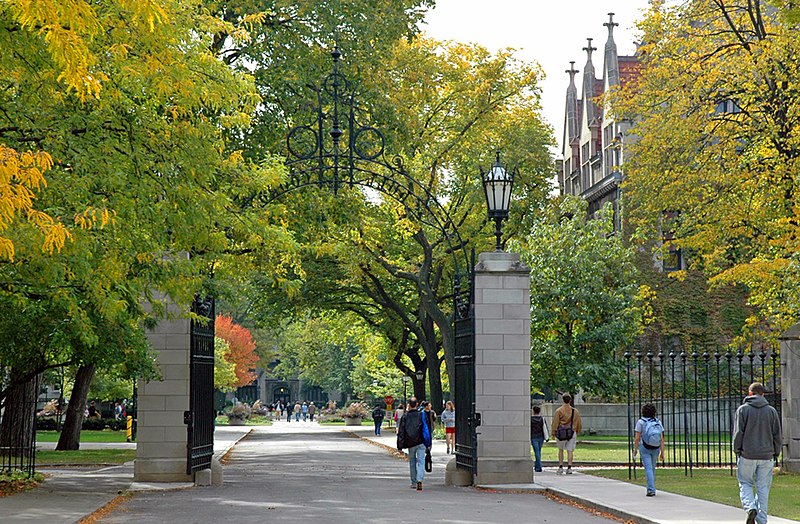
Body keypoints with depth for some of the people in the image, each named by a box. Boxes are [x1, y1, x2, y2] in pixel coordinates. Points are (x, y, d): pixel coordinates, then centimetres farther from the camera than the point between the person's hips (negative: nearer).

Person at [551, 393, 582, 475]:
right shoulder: (575, 411, 5)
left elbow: (555, 423, -4)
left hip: (561, 433, -1)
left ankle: (561, 467, 8)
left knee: (561, 450, 13)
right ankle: (569, 467, -5)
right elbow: (578, 423, 12)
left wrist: (553, 432, 4)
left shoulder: (558, 411, -4)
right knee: (570, 451, 3)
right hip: (572, 433, 1)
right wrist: (577, 432, 25)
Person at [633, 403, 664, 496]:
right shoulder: (658, 422, 1)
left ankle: (651, 490, -14)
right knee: (652, 468, 17)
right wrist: (662, 453, -1)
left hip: (645, 448, -3)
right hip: (656, 449, 3)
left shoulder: (640, 422, -7)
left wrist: (635, 450, -2)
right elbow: (662, 439, -3)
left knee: (648, 469, -5)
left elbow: (637, 438, -9)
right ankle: (651, 489, 24)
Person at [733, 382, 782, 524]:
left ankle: (750, 508, -14)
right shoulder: (771, 411, 6)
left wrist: (737, 450, 5)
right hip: (766, 455, 2)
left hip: (747, 455, -2)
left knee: (745, 484, 10)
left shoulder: (743, 409, -3)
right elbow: (777, 435, 7)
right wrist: (776, 453, 15)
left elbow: (738, 432, -5)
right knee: (763, 488, 8)